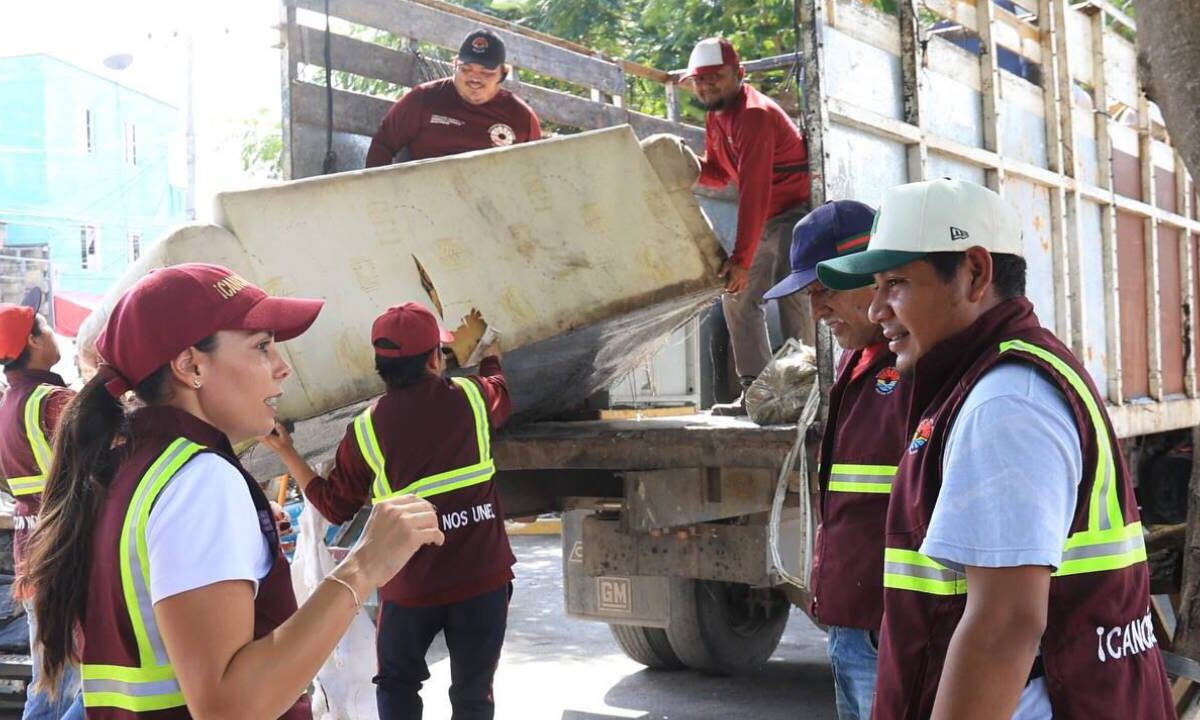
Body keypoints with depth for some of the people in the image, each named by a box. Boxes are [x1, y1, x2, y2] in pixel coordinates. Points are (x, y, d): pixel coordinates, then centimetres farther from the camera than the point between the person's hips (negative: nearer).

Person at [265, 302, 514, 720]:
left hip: (411, 585, 0)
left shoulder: (365, 431, -5)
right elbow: (500, 392, 24)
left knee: (397, 684, 22)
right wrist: (491, 353, 45)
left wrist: (286, 452, 15)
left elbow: (334, 507, 6)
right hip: (484, 576, 1)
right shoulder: (471, 398, -2)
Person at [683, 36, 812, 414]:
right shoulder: (715, 116, 7)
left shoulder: (755, 114, -23)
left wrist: (742, 259, -33)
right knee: (737, 297, 7)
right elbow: (719, 173, 13)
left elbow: (754, 192, -30)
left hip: (799, 211, -10)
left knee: (793, 303, -20)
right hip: (769, 219, 10)